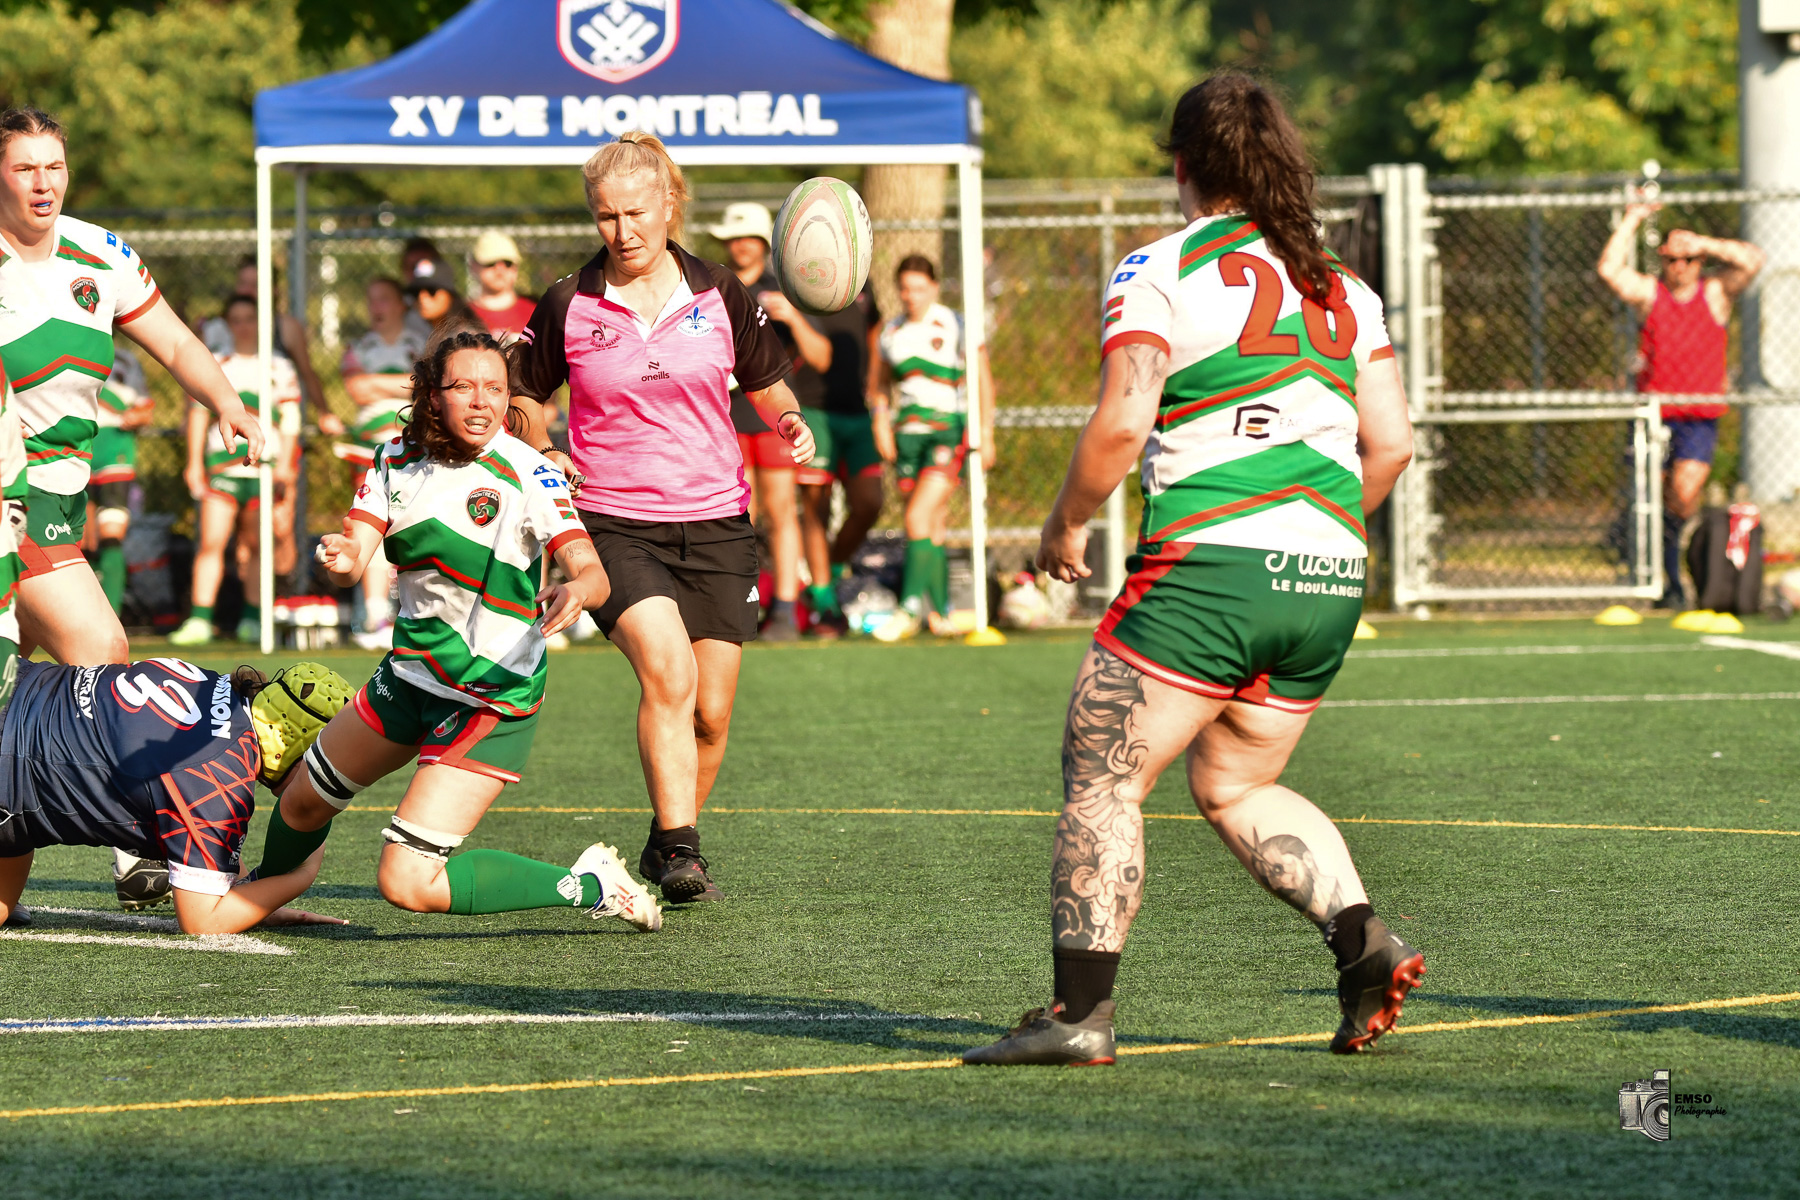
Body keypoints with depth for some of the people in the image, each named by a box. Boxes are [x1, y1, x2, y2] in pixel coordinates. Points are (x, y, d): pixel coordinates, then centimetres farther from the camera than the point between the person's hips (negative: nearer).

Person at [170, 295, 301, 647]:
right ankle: (200, 620, -10)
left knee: (258, 545, 2)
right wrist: (194, 462, 6)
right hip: (221, 465, 0)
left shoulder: (280, 369, 10)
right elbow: (197, 412, 14)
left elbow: (290, 420, 7)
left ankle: (252, 618, 10)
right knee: (211, 541, -9)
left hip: (266, 468, 0)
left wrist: (283, 465, -4)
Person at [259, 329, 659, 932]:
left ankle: (592, 887, -5)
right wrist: (339, 558, -35)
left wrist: (575, 591, -52)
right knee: (303, 802, 24)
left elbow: (591, 570, -28)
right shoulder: (398, 457, -2)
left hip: (493, 696, -7)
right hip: (410, 674, 7)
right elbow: (354, 557, -10)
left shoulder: (525, 471, -20)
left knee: (407, 882, -18)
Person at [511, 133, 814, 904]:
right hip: (614, 523, -3)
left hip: (715, 522, 3)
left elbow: (767, 386, 15)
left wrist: (789, 425, -7)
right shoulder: (569, 307, 0)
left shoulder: (720, 297, 3)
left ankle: (667, 843, 26)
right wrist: (544, 456, -5)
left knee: (710, 713, 3)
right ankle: (680, 849, -25)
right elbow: (522, 397, 14)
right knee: (667, 670, -26)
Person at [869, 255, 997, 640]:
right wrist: (881, 421, 9)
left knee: (919, 518, -16)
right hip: (907, 433, 5)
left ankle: (910, 608, -16)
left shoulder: (956, 327, -4)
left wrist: (985, 434, -2)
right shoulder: (892, 331, 9)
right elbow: (878, 381, 23)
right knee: (932, 527, 5)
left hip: (950, 431, -5)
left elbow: (983, 381, 1)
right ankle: (940, 611, 11)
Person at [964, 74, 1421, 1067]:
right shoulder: (1344, 288, 14)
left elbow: (1121, 425, -12)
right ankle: (1363, 939, 2)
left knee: (1101, 776, 1)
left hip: (1210, 565, -7)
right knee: (1233, 787, 20)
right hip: (1328, 578, 7)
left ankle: (1079, 1010, -6)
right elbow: (1391, 444, 11)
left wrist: (1065, 525, 3)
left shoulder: (1161, 272, -3)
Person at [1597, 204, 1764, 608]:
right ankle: (1672, 586, 13)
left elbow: (1752, 261, -8)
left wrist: (1702, 243, -11)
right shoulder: (1649, 293, 6)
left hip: (1700, 419, -1)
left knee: (1684, 495, -19)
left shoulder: (1715, 294, 6)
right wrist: (1631, 221, -4)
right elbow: (1609, 270, -8)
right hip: (1655, 415, 1)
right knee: (1659, 498, 2)